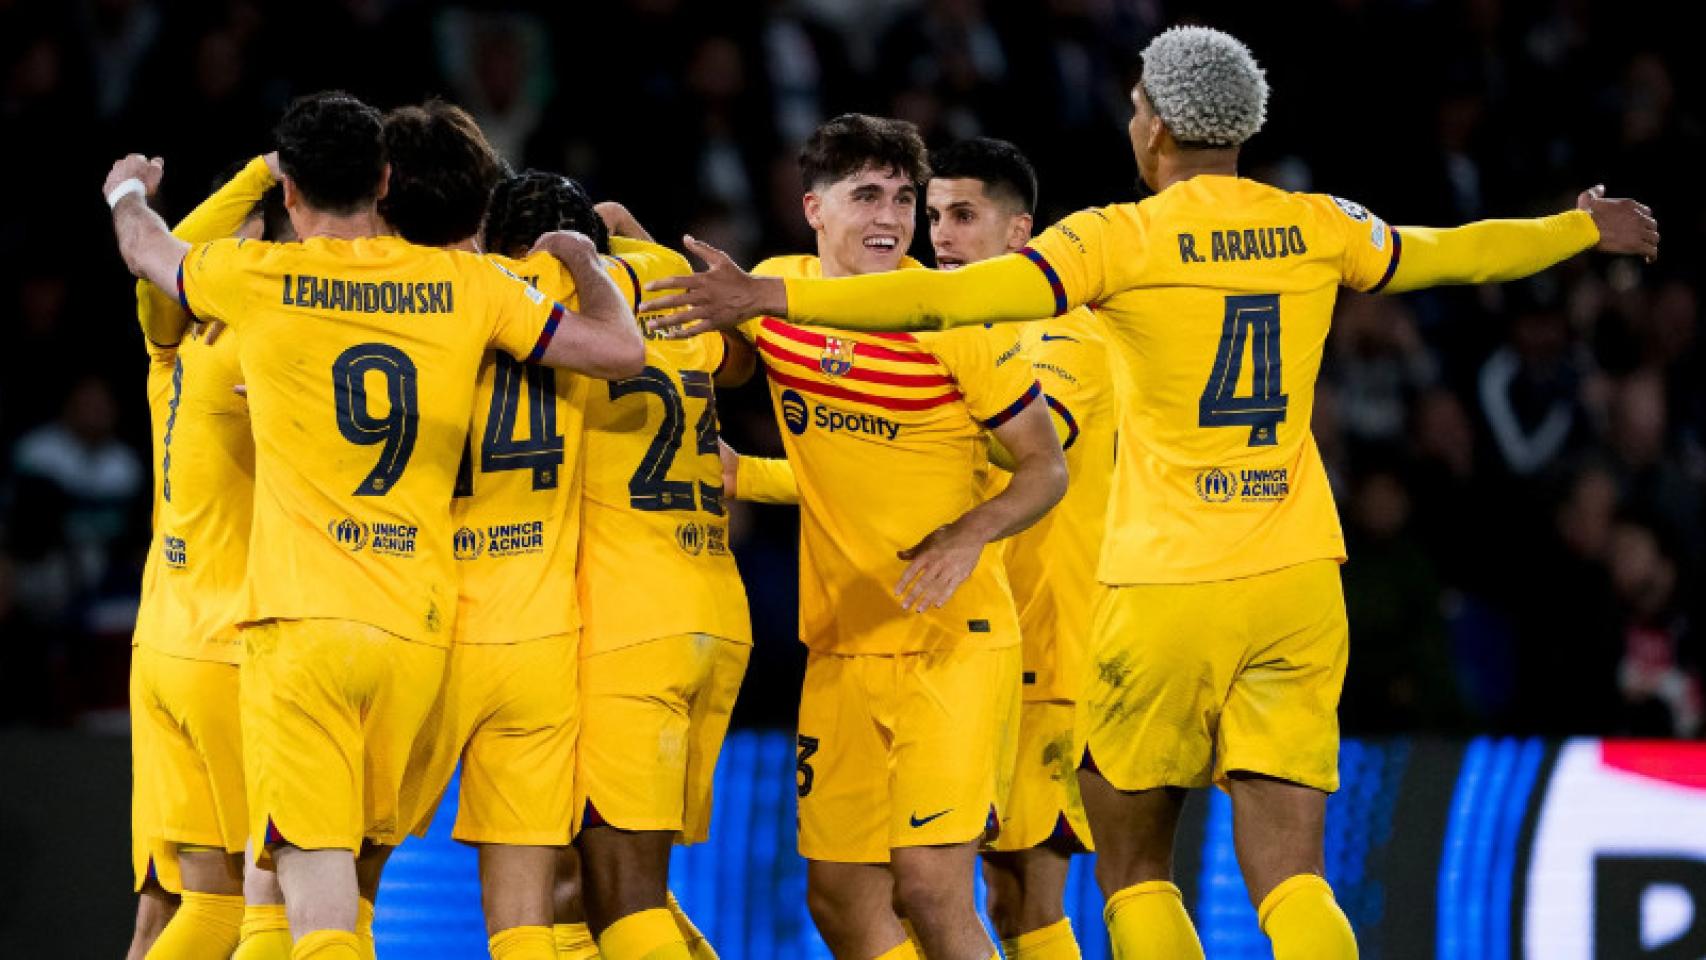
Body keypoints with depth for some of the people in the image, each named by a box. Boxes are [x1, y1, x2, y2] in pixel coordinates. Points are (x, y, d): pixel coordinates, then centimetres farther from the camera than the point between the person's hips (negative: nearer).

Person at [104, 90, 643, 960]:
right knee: (353, 869, 19)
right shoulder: (464, 284, 5)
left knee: (314, 881, -10)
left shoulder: (259, 278, 1)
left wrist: (127, 192, 46)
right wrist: (586, 261, 30)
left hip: (301, 618, -3)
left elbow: (145, 249, 22)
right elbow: (620, 349, 9)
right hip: (417, 626, 3)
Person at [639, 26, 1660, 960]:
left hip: (1169, 585, -4)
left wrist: (769, 297, -18)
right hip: (1298, 582, 4)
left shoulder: (1121, 239, -7)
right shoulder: (1318, 229, 7)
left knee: (1133, 863, 12)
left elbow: (951, 295, -17)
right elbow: (1461, 253, 25)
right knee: (1288, 875, 1)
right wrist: (1584, 230, 45)